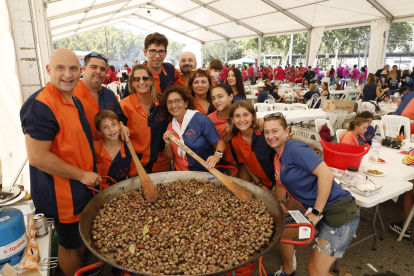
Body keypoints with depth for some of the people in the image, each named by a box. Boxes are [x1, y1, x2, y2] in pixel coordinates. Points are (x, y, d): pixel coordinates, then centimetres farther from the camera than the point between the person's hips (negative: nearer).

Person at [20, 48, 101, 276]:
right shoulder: (40, 105, -24)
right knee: (70, 246, 14)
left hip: (82, 187, 9)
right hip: (62, 195, -9)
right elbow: (37, 157, -27)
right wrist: (82, 175, -20)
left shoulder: (74, 101, 7)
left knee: (83, 239, 27)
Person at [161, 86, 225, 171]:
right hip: (181, 175, 4)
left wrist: (216, 155, -28)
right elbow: (169, 157, 12)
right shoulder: (171, 126, 7)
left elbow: (220, 143, -8)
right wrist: (168, 145, -7)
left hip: (204, 172, -3)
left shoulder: (201, 119, -9)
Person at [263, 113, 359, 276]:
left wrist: (316, 212, -21)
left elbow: (326, 174, -26)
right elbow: (281, 183, 25)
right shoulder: (278, 157, 9)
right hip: (315, 212, 9)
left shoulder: (294, 148, -19)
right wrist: (280, 203, 11)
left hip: (339, 213, -9)